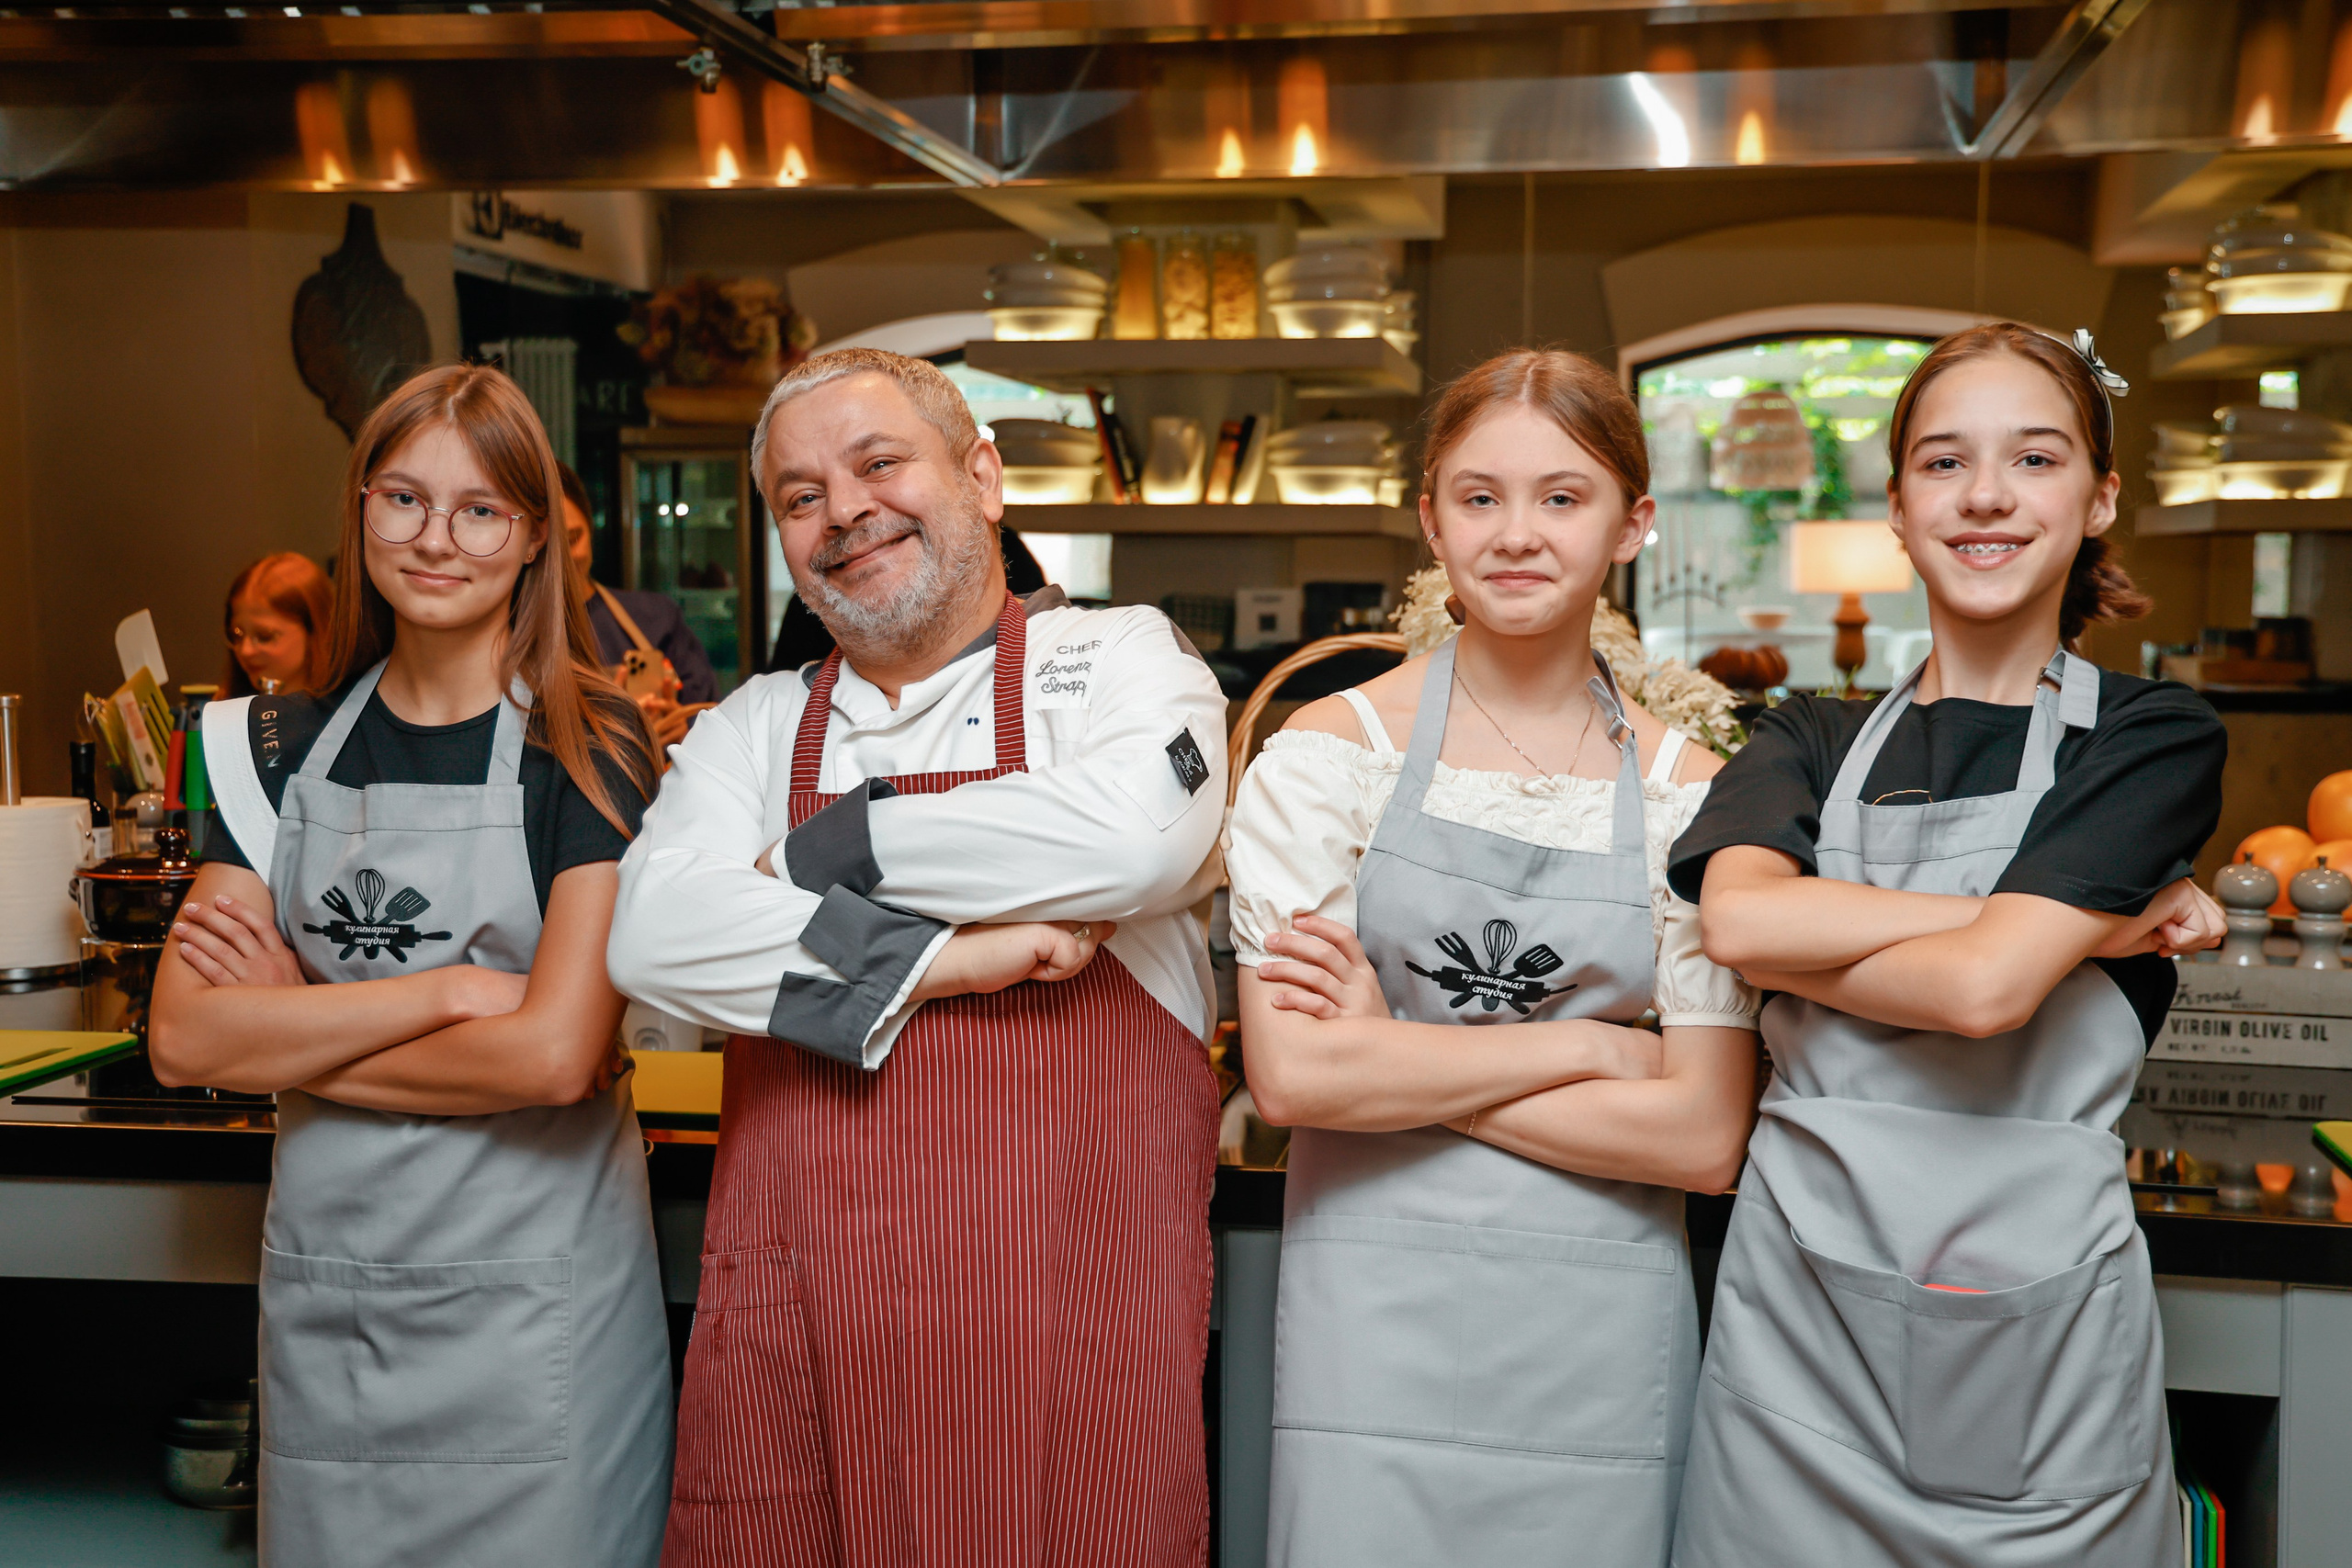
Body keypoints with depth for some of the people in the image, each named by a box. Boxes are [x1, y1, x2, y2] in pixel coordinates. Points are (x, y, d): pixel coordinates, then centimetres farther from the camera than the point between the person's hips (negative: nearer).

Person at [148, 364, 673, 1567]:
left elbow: (555, 1055, -18)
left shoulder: (588, 746, -9)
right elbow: (182, 1040, -6)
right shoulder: (285, 748, 5)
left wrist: (295, 1029, -9)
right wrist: (448, 990, -16)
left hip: (533, 1296, -4)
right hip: (322, 1293, 4)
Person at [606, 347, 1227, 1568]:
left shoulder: (1120, 661, 3)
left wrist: (819, 852, -7)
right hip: (790, 1322, 3)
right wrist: (946, 959, -13)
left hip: (1064, 1318, -3)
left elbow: (1135, 836, -19)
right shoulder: (751, 729, 13)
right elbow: (657, 936, -4)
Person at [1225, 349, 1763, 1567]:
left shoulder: (1687, 792, 1)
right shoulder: (1331, 753, -2)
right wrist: (1588, 1047, -9)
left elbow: (1704, 1137, -5)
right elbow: (1292, 1074, -11)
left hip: (1602, 1350, 2)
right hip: (1374, 1330, -1)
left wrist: (1399, 1057, -10)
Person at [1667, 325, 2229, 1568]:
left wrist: (1797, 940, -5)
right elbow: (1734, 911, -15)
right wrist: (2088, 920, -14)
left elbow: (1987, 986, -16)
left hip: (2037, 1341, -2)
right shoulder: (1812, 741, 8)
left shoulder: (2153, 739, -1)